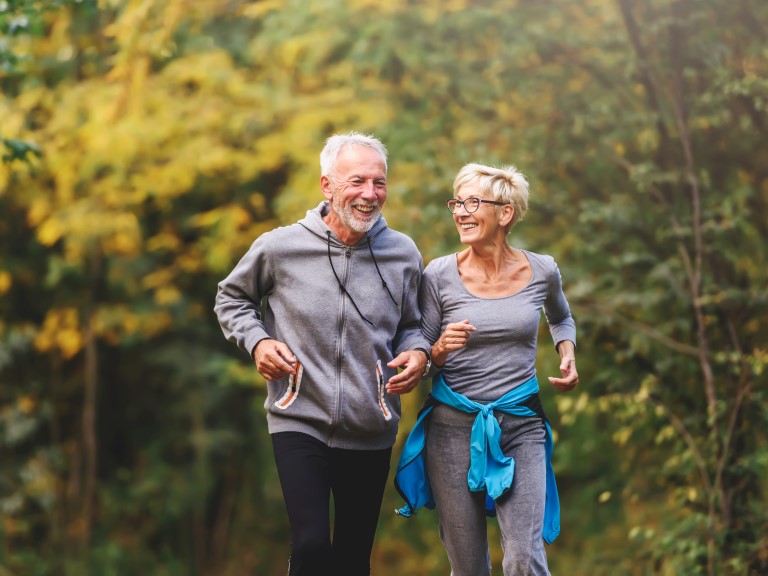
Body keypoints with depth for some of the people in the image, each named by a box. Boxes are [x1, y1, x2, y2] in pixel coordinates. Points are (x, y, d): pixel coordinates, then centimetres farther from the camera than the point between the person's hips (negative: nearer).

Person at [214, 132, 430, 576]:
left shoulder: (403, 254, 0)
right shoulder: (279, 248, -7)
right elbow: (232, 298, 10)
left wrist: (417, 355, -8)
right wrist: (257, 341, -7)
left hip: (370, 433, 3)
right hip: (301, 422, -3)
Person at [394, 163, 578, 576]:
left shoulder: (542, 271, 1)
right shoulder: (440, 275, -4)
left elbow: (561, 318, 25)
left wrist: (567, 353, 6)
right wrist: (440, 350, -19)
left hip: (521, 424, 0)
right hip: (454, 427, 0)